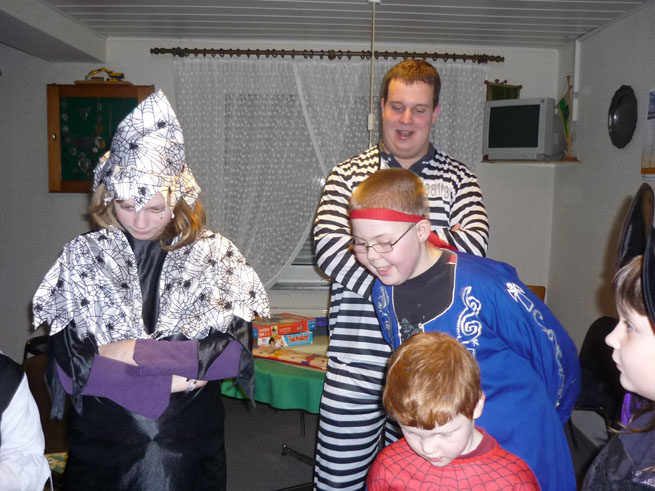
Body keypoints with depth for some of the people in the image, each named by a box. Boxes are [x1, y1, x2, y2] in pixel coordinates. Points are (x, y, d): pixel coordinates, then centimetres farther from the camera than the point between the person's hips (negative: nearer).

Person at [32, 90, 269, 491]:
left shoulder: (215, 255, -6)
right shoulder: (81, 257, -4)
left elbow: (233, 352, -14)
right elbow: (71, 368, -11)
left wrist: (137, 353, -16)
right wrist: (171, 384, -16)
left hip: (192, 448, 0)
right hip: (102, 449, 1)